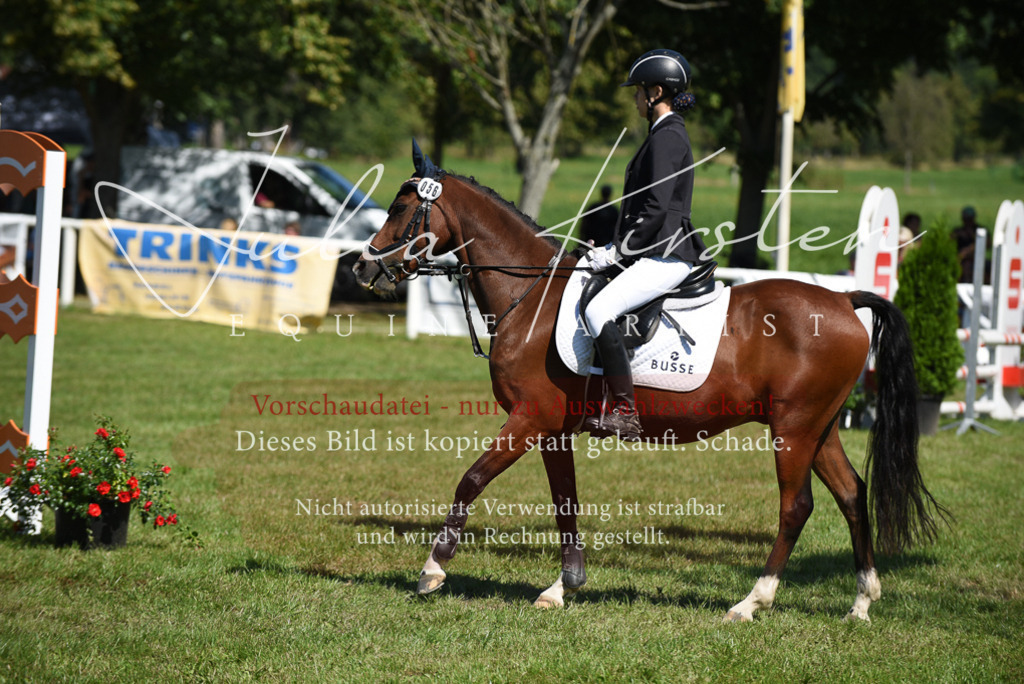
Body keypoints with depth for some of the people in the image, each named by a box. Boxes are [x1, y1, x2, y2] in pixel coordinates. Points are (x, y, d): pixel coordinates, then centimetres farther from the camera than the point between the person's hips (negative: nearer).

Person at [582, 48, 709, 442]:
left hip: (665, 257, -11)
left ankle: (624, 412, -28)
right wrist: (621, 249, 17)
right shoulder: (668, 134, 19)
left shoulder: (666, 138, -13)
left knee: (599, 310, -26)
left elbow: (656, 207, -20)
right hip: (659, 253, 11)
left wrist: (623, 250, -16)